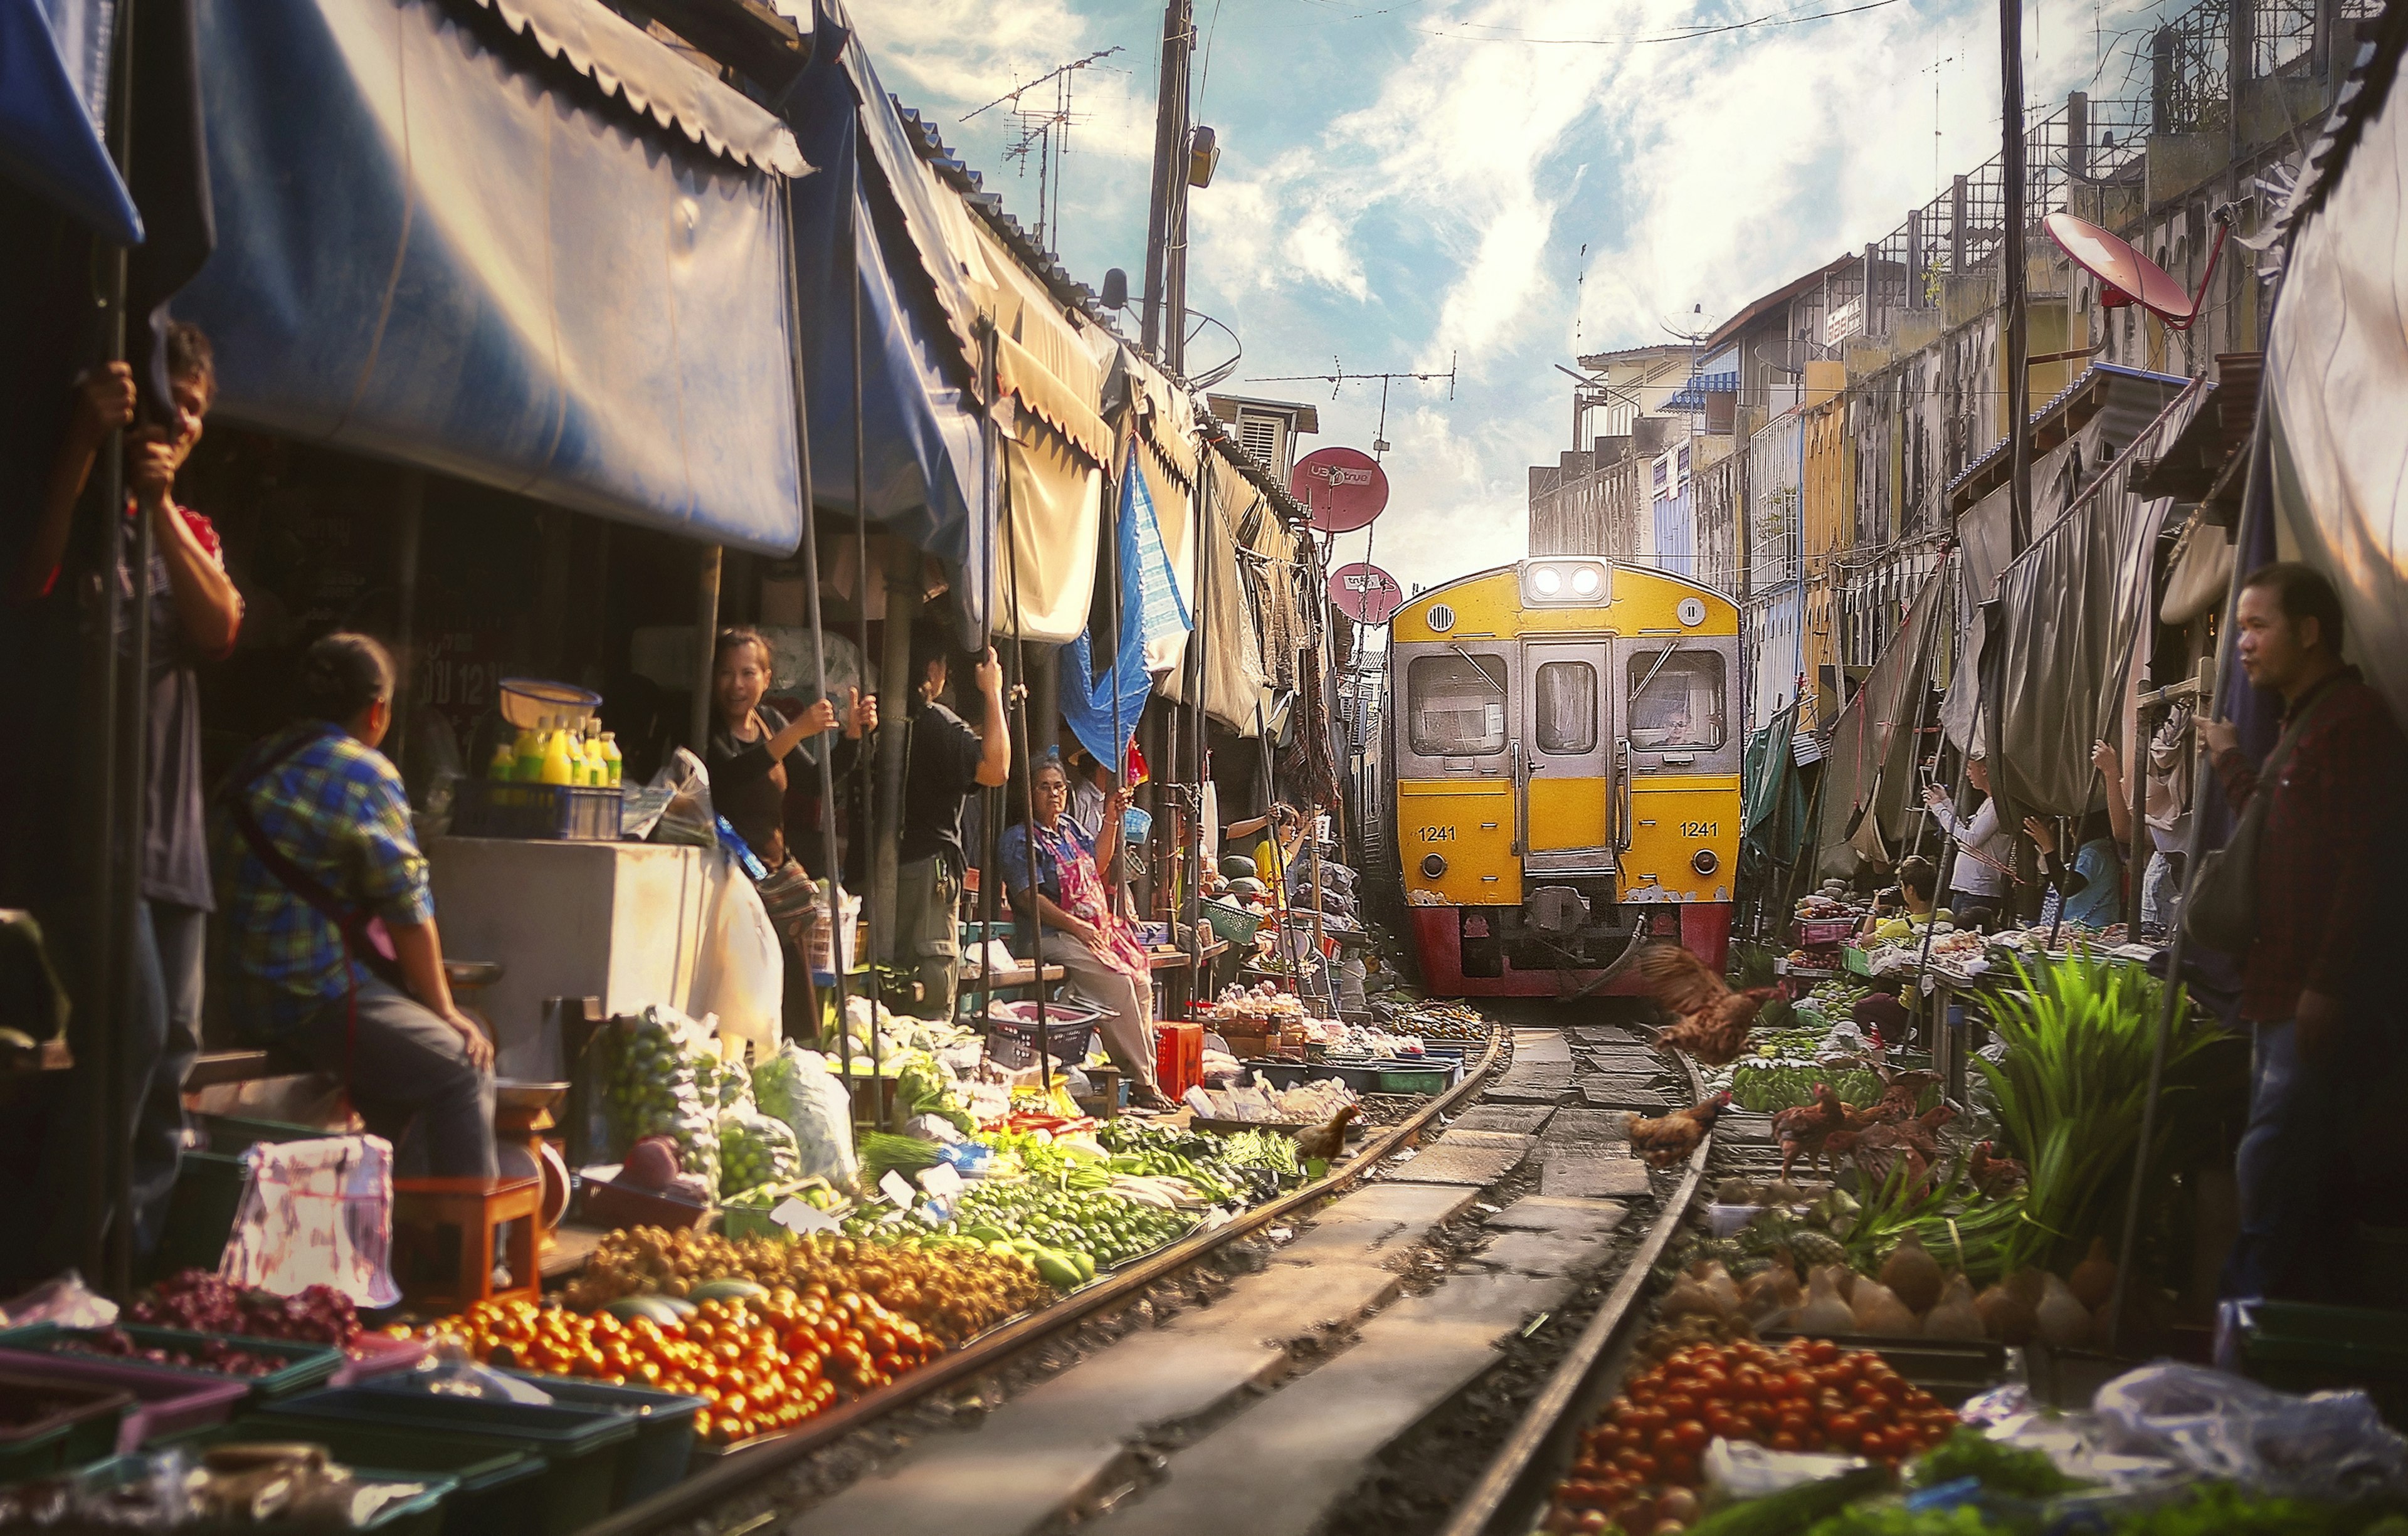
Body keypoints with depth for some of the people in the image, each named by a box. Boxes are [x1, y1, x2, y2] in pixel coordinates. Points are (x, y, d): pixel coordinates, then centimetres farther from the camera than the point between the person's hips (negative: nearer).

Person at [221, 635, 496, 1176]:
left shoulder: (254, 765, 14)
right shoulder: (365, 774, -11)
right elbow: (408, 912, -10)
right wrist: (444, 1011, 2)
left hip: (247, 996, 9)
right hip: (320, 1001, -9)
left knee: (405, 1058, 25)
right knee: (464, 1069, -4)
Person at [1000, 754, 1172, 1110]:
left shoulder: (1070, 828, 19)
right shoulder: (1021, 839, -4)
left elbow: (1097, 863, 35)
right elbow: (1028, 898, -14)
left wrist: (1111, 819, 24)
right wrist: (1077, 927, -18)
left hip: (1099, 930, 8)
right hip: (1053, 937, -8)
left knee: (1142, 981, -15)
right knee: (1118, 982, -26)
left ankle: (1144, 1079, -15)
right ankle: (1140, 1081, -20)